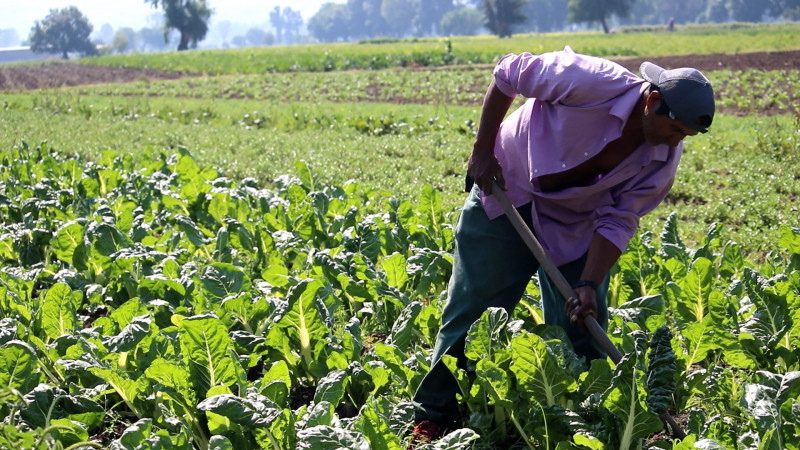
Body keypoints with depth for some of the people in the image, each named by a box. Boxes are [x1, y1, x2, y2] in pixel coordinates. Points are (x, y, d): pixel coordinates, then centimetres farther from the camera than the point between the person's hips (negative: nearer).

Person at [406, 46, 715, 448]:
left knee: (582, 322, 0)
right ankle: (433, 418, 10)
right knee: (472, 309, 1)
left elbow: (618, 222, -14)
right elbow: (508, 73, -19)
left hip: (574, 223, 3)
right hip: (506, 190, -3)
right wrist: (482, 151, -15)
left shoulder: (664, 157, -18)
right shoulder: (592, 82, -32)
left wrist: (590, 285, -25)